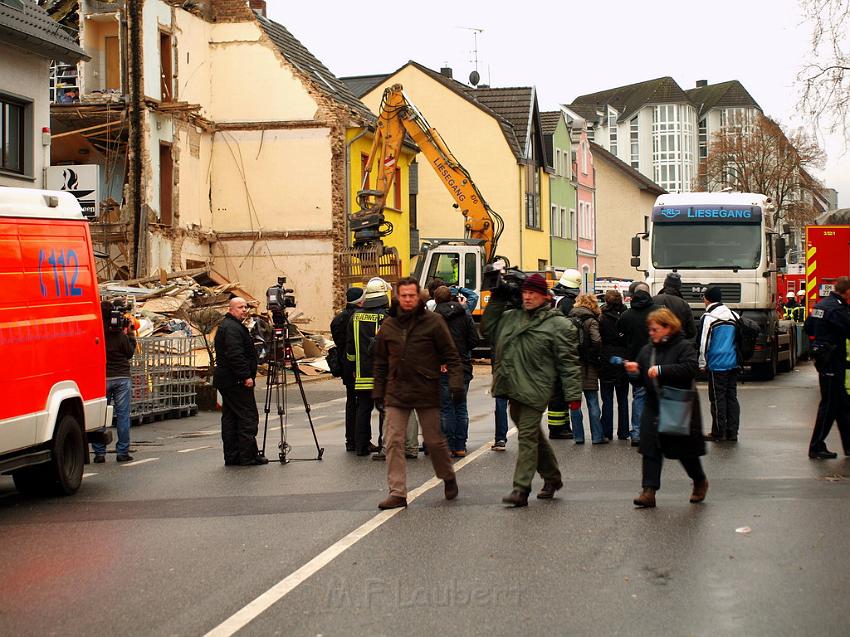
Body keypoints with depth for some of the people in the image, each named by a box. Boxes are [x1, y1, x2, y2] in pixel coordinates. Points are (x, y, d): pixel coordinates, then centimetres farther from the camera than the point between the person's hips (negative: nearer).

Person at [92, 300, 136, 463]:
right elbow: (130, 353, 5)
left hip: (102, 380, 0)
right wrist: (130, 333, 11)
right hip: (122, 378, 0)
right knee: (123, 415, 5)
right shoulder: (120, 335, -7)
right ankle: (122, 452, 5)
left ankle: (99, 453, 6)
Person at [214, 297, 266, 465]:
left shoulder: (225, 326, 20)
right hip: (236, 382, -11)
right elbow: (235, 355, -24)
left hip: (225, 380, 11)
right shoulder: (232, 328, -15)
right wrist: (246, 376, -23)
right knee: (248, 417, -7)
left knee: (230, 418, 10)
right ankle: (248, 455, -5)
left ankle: (231, 456, 13)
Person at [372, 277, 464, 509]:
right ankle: (397, 492, -1)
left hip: (426, 392, -3)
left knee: (435, 440, 6)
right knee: (393, 442, -4)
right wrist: (378, 391, 12)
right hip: (396, 392, 3)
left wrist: (456, 381, -12)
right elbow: (380, 362, 15)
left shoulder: (433, 322, -3)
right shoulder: (388, 325, 7)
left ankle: (448, 478, 31)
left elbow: (450, 355, -2)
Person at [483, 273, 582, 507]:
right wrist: (497, 301, 16)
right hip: (514, 388, 7)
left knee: (528, 437, -10)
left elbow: (568, 362, -7)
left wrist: (573, 394, -11)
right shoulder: (511, 317, 13)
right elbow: (489, 329, 26)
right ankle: (552, 477, 35)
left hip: (534, 389, -7)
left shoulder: (558, 324, -5)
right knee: (534, 436, 19)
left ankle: (521, 490, -11)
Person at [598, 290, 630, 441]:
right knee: (623, 399, 11)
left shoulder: (602, 319, -10)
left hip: (607, 362, -2)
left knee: (607, 399, 3)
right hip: (623, 361, 2)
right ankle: (623, 432, 12)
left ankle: (607, 432, 3)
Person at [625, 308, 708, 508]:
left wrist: (661, 370, -29)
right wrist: (635, 370, -6)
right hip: (654, 407, 5)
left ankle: (700, 482, 32)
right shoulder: (647, 350, 11)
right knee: (650, 448, -5)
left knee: (685, 449, 7)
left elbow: (690, 369, -25)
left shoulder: (684, 347, -8)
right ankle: (649, 491, -7)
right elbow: (642, 379, 17)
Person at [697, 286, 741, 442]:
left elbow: (703, 343, -11)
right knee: (732, 397, 9)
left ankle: (718, 433, 3)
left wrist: (702, 363, -2)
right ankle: (732, 433, 11)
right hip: (733, 363, 6)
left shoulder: (708, 317, -10)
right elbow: (739, 339, 18)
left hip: (717, 365, -6)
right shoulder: (733, 315, 11)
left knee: (718, 398, -1)